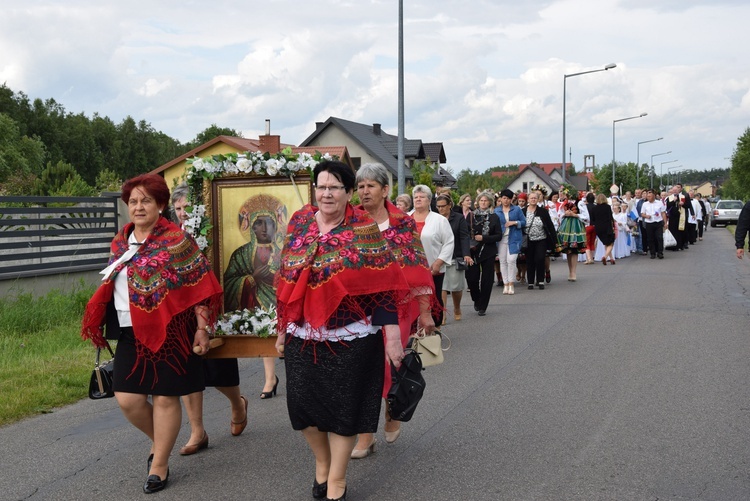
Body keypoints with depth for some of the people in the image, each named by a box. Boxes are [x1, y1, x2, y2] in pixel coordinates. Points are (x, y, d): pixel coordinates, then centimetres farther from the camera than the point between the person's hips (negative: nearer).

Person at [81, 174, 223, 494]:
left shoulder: (175, 239, -9)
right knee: (128, 398, 2)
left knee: (164, 397, 2)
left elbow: (197, 287, -10)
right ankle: (159, 441, 31)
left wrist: (202, 328, -13)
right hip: (130, 333, 6)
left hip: (169, 332, -5)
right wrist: (99, 323, 15)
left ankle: (159, 464, 18)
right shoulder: (121, 241, 9)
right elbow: (112, 285, 18)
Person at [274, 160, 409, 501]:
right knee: (303, 404, 6)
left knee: (343, 407, 5)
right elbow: (286, 282, 11)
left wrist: (392, 334, -13)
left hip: (351, 337, -3)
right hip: (304, 335, 4)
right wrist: (282, 328, 13)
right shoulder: (299, 223, 4)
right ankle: (322, 463, 34)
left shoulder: (363, 228, -7)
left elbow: (382, 285, -8)